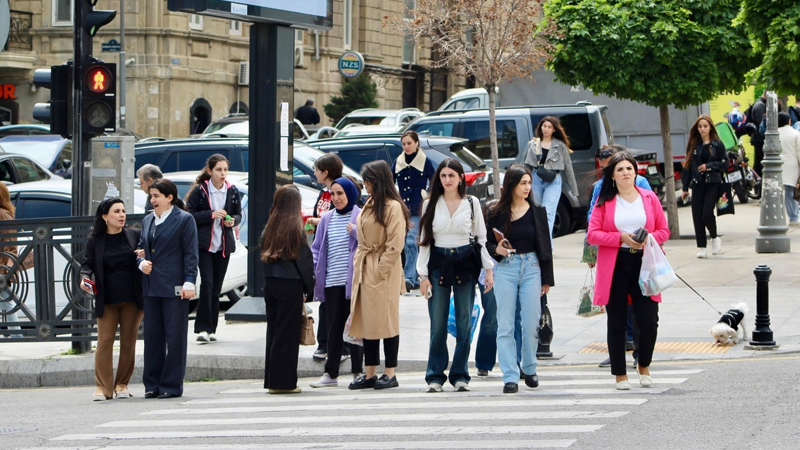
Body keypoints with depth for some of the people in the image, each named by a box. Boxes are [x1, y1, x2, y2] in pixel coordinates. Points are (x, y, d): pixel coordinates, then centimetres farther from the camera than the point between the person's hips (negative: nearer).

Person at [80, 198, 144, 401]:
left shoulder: (135, 235, 5)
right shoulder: (95, 241, 3)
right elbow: (87, 263, 5)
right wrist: (85, 278, -15)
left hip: (132, 300, 1)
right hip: (106, 300, -1)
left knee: (128, 342, 3)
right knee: (104, 341, -6)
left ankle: (122, 385, 13)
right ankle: (103, 387, -3)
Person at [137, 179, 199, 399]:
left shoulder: (184, 219, -3)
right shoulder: (148, 220, 15)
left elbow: (190, 254, -6)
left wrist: (189, 282, -12)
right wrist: (142, 262, 1)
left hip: (174, 287, -6)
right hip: (151, 286, 6)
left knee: (174, 337, -1)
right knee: (152, 336, 7)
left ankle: (171, 385, 4)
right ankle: (152, 384, 13)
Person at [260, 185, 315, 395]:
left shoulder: (270, 227, 7)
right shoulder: (295, 228, -10)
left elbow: (264, 256, 8)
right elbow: (305, 259, -8)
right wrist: (308, 288, 1)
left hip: (270, 283, 6)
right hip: (290, 284, -6)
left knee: (273, 331, 12)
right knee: (288, 333, -1)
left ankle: (271, 380, 15)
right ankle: (283, 382, 0)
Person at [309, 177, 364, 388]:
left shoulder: (360, 217, -1)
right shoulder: (327, 219, 14)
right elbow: (317, 248, 15)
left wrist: (356, 232, -20)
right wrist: (312, 268, 2)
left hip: (354, 281, -5)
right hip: (332, 282, 5)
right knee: (334, 327, 7)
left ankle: (358, 372, 6)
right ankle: (330, 373, 11)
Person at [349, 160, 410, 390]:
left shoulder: (393, 207, -12)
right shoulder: (369, 205, 15)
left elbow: (395, 244, -17)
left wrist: (380, 271, -17)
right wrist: (359, 265, 12)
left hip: (383, 271, -9)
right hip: (364, 270, 9)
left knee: (385, 321, -4)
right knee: (366, 321, 8)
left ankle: (390, 375, 1)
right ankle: (370, 374, 12)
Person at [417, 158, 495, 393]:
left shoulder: (472, 203, 4)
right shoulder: (431, 204, 6)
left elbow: (481, 237, 8)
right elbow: (424, 240, 6)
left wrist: (488, 270, 2)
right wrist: (423, 275, 0)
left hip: (465, 264, 0)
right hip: (438, 263, 0)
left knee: (464, 322, 0)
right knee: (438, 323, -3)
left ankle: (460, 375, 7)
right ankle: (435, 376, 4)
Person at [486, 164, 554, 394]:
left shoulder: (537, 211, 4)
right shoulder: (497, 213, 0)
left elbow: (545, 246, 8)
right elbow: (489, 243, 7)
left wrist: (547, 278, 7)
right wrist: (497, 250, -17)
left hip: (531, 269, 1)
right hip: (505, 269, -1)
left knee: (531, 323, 2)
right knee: (505, 326, -3)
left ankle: (529, 368, 23)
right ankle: (510, 376, -1)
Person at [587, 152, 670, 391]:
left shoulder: (649, 198, 8)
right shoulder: (604, 201, 3)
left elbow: (664, 231, 10)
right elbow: (593, 234, -3)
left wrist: (649, 238, -11)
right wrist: (621, 238, -15)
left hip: (643, 264, 1)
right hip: (614, 266, -1)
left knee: (649, 320, -5)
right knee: (617, 322, 3)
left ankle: (644, 366, 20)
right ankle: (620, 374, 13)